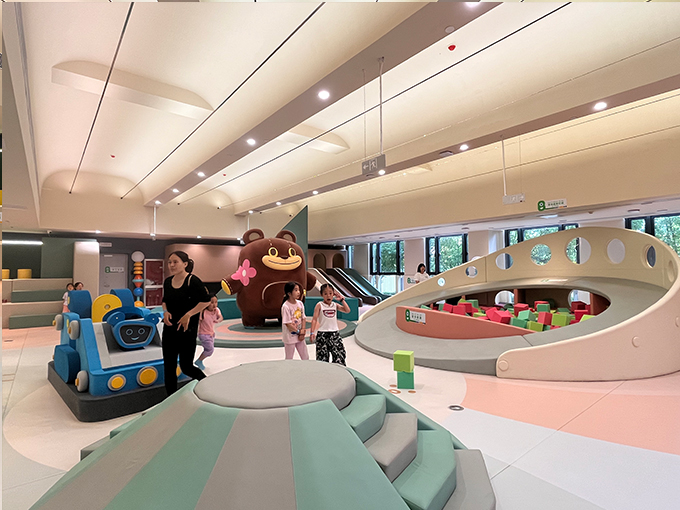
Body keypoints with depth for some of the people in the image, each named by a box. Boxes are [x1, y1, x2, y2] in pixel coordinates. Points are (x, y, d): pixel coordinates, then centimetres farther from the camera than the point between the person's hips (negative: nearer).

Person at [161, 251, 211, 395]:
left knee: (186, 367, 2)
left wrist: (188, 315, -18)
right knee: (168, 366, 11)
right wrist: (165, 312, -1)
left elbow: (206, 301, -15)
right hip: (169, 328, 6)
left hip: (187, 330, -6)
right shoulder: (167, 281, 4)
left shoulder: (192, 281, -15)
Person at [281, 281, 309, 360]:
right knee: (289, 360, 9)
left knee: (306, 357, 14)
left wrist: (302, 332, -7)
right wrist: (298, 332, -12)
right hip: (290, 337, -6)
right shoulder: (286, 306, -20)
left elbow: (303, 318, 4)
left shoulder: (300, 303, 0)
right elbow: (288, 324, -19)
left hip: (300, 336, 6)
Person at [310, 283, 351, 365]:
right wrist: (312, 332, -11)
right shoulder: (319, 305, -3)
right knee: (322, 355, 3)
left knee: (340, 353, 0)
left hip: (335, 333, 3)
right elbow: (314, 319, -5)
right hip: (322, 334, -3)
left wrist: (342, 299, -4)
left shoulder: (335, 305, 5)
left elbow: (347, 310, -4)